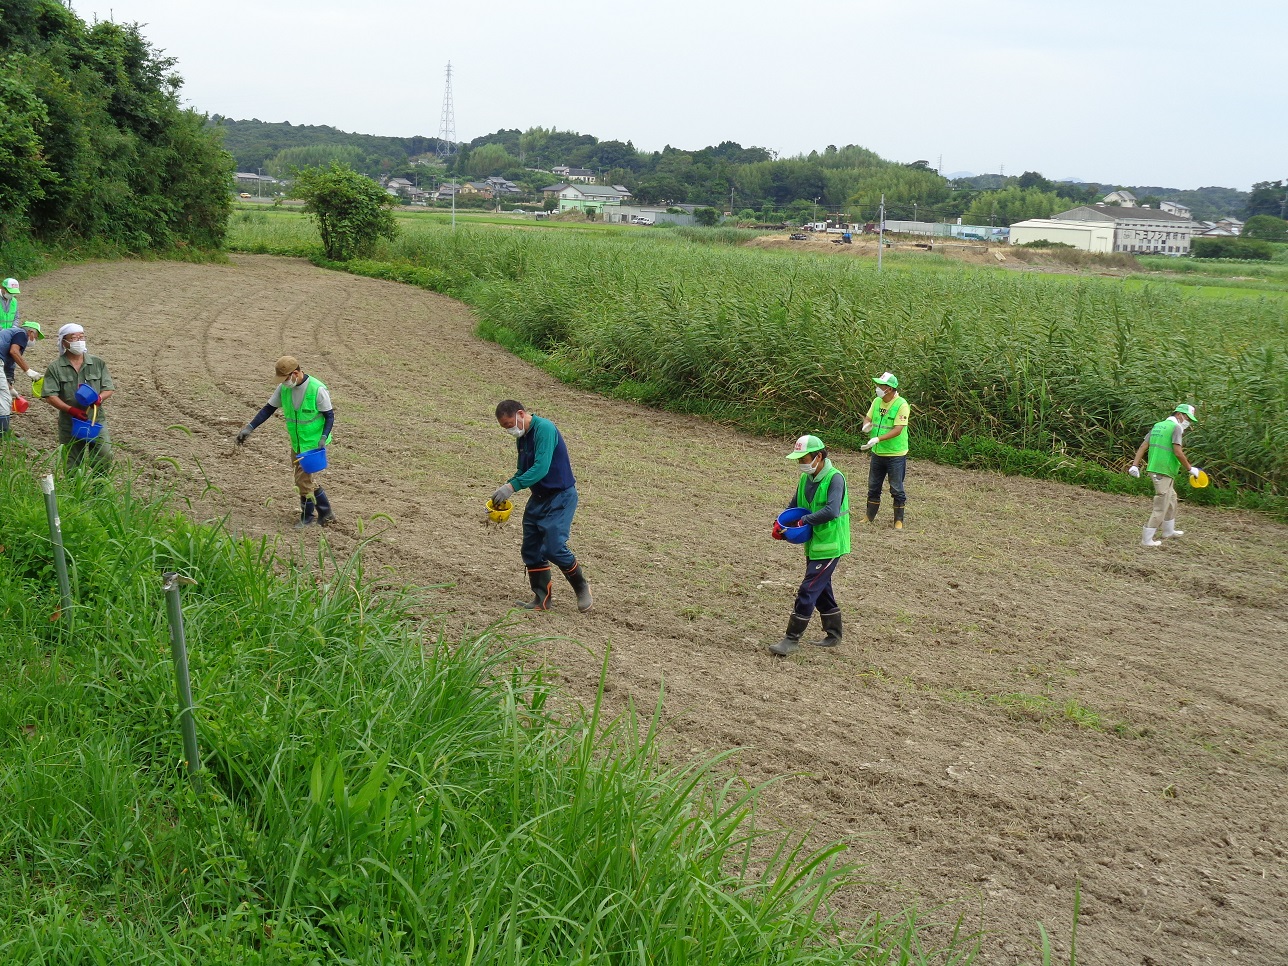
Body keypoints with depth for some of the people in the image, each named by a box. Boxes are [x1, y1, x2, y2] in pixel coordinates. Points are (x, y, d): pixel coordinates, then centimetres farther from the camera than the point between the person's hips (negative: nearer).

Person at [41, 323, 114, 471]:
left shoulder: (98, 363, 7)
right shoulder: (55, 368, 0)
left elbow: (108, 389, 7)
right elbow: (50, 396, -7)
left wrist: (99, 398, -17)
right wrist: (71, 409, -21)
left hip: (96, 420, 1)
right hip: (69, 424, -1)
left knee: (105, 455, -13)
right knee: (73, 466, 5)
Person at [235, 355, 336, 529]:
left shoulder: (317, 389, -20)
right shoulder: (284, 389, -2)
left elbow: (329, 416, -12)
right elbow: (268, 409, 4)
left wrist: (324, 437, -25)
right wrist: (249, 428, -4)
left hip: (314, 444, -7)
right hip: (297, 444, 7)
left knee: (305, 479, -6)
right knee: (305, 480, 11)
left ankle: (307, 517, 12)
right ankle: (326, 513, 22)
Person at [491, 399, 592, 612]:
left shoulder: (544, 429, -19)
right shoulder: (522, 437, 10)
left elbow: (541, 468, -28)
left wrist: (512, 486, -31)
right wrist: (504, 488, 0)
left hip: (560, 497, -9)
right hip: (538, 498, 9)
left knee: (554, 548, -15)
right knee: (531, 550, 6)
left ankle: (582, 587, 8)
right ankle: (541, 600, 15)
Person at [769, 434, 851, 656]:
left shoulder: (834, 478, -19)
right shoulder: (805, 478, 6)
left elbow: (832, 511, -31)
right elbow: (795, 506, 14)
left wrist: (805, 520, -24)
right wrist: (780, 522, -4)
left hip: (830, 545, -8)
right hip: (813, 544, 8)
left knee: (808, 590, -9)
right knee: (821, 590, 17)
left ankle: (792, 639, -4)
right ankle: (833, 635, 32)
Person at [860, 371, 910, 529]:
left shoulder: (901, 405, -18)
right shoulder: (877, 402, 3)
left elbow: (898, 430, -24)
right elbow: (868, 418, 11)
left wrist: (878, 439, -33)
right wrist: (866, 425, -14)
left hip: (896, 455, -7)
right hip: (878, 453, 7)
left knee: (897, 490, 3)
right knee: (873, 487, 16)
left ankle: (899, 520, 15)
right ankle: (870, 517, 28)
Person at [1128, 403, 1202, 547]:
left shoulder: (1158, 426, 14)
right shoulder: (1176, 428, -11)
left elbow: (1143, 446, 10)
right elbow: (1178, 453, -18)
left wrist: (1135, 465, 8)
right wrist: (1190, 468, -8)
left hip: (1153, 469, 9)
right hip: (1164, 472, -9)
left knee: (1171, 498, 27)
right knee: (1161, 507, -2)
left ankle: (1168, 530, 41)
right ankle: (1146, 539, 0)